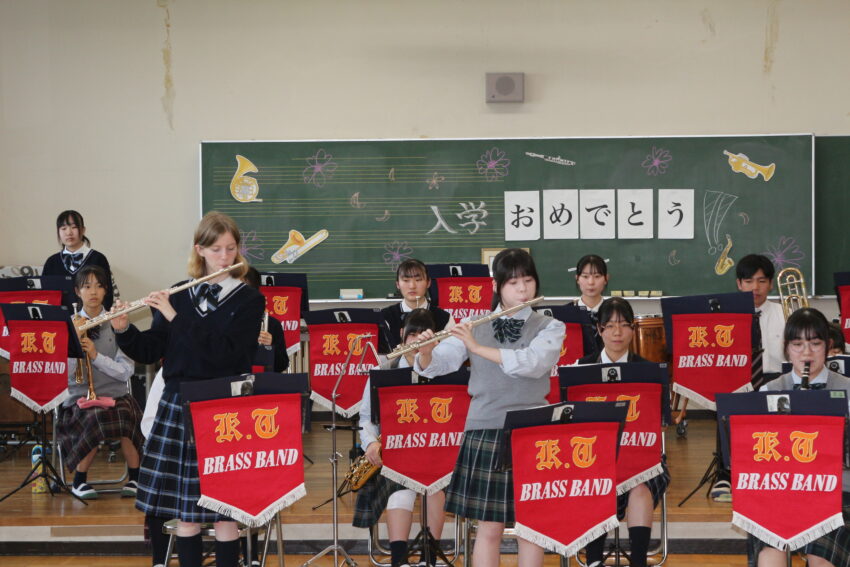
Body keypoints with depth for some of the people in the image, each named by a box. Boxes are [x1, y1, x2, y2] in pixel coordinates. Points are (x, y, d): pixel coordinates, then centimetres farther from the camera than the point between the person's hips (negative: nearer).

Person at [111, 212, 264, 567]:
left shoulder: (249, 300, -3)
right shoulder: (179, 296, 8)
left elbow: (223, 351, -18)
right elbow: (149, 352, 8)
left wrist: (175, 318, -19)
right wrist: (123, 330, -11)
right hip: (178, 408, 4)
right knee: (183, 507, 7)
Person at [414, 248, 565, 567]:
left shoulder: (550, 328, 2)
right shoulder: (474, 326, 6)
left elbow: (533, 363, -18)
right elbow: (435, 366, -1)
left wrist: (478, 348, -22)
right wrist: (425, 352, -23)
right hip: (485, 432, 0)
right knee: (490, 527, 3)